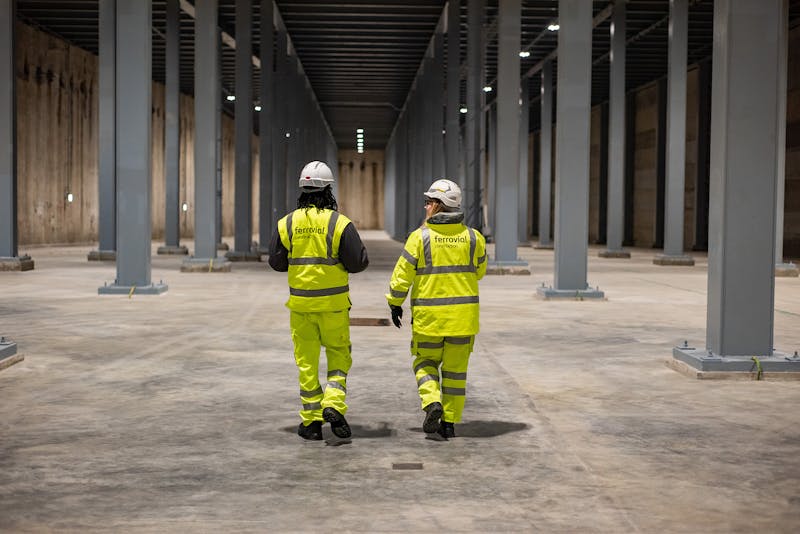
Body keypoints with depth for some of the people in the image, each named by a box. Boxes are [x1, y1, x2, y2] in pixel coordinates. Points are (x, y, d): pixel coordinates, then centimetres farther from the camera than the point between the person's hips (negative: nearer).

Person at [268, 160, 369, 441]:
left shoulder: (287, 223, -2)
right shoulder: (340, 223, -10)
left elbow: (276, 262, 5)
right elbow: (357, 262, -10)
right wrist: (363, 253, 12)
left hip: (300, 302, 2)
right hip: (333, 302, -2)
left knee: (306, 361, 10)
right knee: (338, 355, 14)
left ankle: (312, 419, 11)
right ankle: (334, 404, -5)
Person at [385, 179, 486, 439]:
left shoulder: (420, 237, -9)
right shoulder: (473, 237, 0)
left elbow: (402, 274, -7)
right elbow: (479, 271, 14)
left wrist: (395, 303, 7)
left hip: (429, 316, -2)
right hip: (463, 315, 2)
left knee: (425, 362, 16)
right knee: (455, 369, 11)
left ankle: (432, 402, -6)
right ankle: (449, 422, 14)